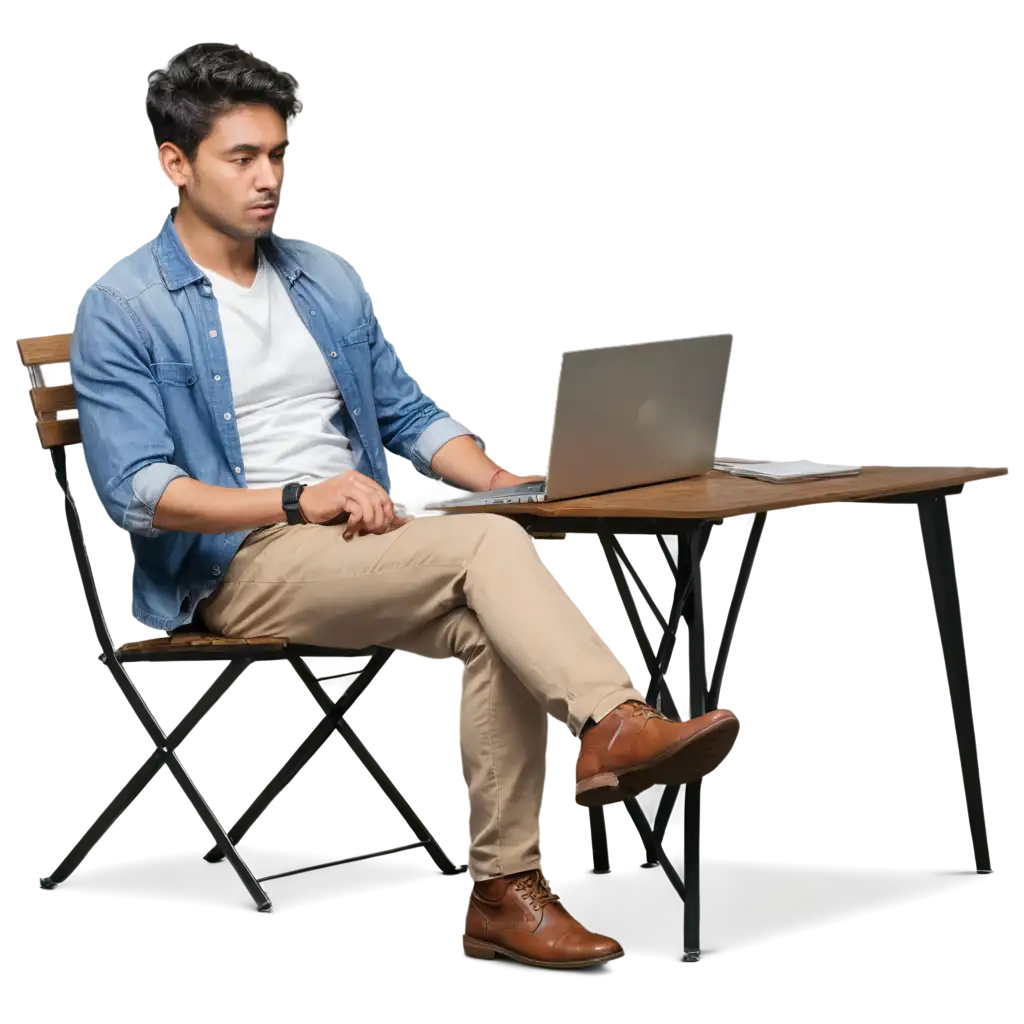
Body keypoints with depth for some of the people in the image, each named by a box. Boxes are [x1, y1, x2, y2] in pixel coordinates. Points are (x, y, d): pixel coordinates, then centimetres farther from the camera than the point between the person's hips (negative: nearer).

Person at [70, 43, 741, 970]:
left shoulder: (326, 279, 18)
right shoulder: (122, 308, -2)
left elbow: (410, 414, 20)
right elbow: (138, 490, -13)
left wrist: (496, 479, 0)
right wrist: (296, 502, -24)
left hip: (363, 548, 6)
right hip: (236, 565, -6)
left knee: (486, 627, -26)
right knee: (488, 547, -28)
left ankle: (504, 890, -22)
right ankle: (618, 724, -34)